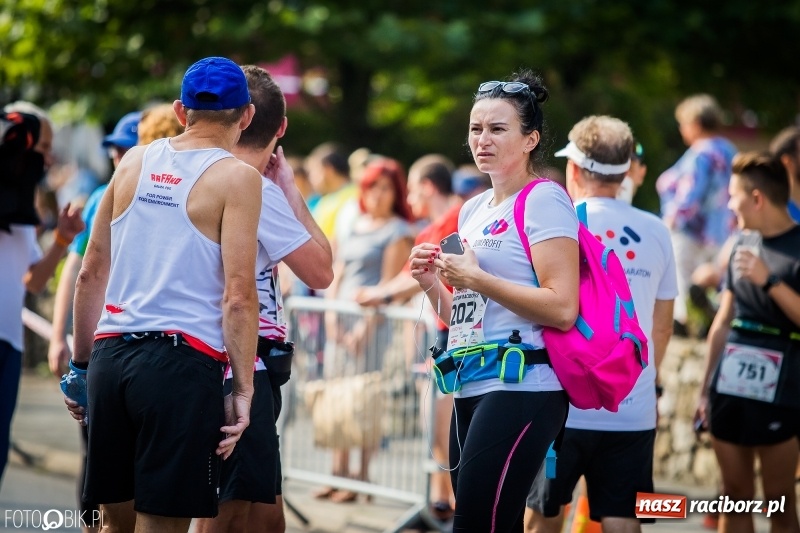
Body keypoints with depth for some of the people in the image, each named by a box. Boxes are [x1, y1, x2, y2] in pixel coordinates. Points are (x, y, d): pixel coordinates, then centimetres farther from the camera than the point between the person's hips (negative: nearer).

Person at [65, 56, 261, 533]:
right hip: (183, 360, -5)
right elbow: (238, 297, -10)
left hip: (111, 354, 5)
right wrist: (243, 390, -7)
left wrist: (81, 364, 22)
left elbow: (92, 273, 15)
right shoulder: (237, 177, -4)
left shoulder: (134, 162, 12)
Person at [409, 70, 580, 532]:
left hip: (521, 388, -9)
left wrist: (476, 279, -15)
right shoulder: (474, 209, 18)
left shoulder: (544, 200, -6)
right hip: (472, 389, 9)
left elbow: (562, 309, -17)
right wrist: (433, 285, 7)